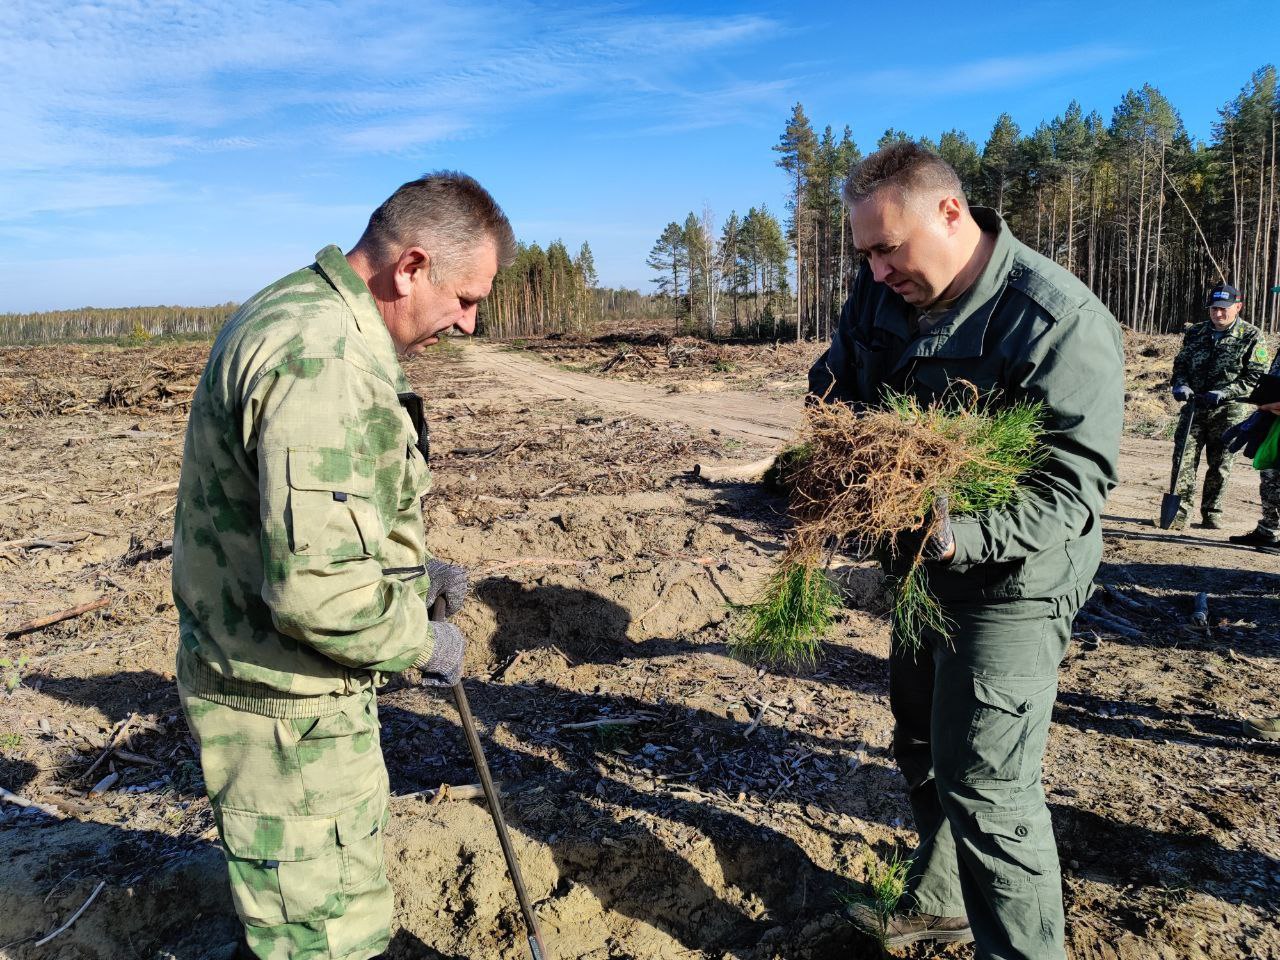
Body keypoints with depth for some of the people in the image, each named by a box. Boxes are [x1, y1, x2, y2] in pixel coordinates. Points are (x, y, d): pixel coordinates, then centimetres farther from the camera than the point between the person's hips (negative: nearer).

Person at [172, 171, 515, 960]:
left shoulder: (303, 318, 8)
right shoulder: (322, 359, -27)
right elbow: (316, 588, -34)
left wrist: (412, 568, 8)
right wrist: (422, 639, -16)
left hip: (294, 688, 10)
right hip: (287, 707, -10)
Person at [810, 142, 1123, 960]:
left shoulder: (1061, 323, -24)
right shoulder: (881, 292, -2)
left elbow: (1073, 487, -27)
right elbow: (834, 378, 12)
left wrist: (960, 534, -42)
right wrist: (834, 413, -11)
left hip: (1009, 582, -8)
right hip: (922, 565, 8)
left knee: (985, 784, -5)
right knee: (923, 742, 21)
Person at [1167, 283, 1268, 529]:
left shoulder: (1251, 336, -2)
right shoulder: (1195, 332, 10)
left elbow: (1255, 377, -6)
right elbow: (1180, 364, 16)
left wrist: (1224, 393, -18)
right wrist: (1180, 384, -5)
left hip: (1227, 411, -2)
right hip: (1193, 406, 3)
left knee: (1220, 465, 6)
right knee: (1184, 459, -5)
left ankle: (1212, 513, 18)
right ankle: (1179, 513, 0)